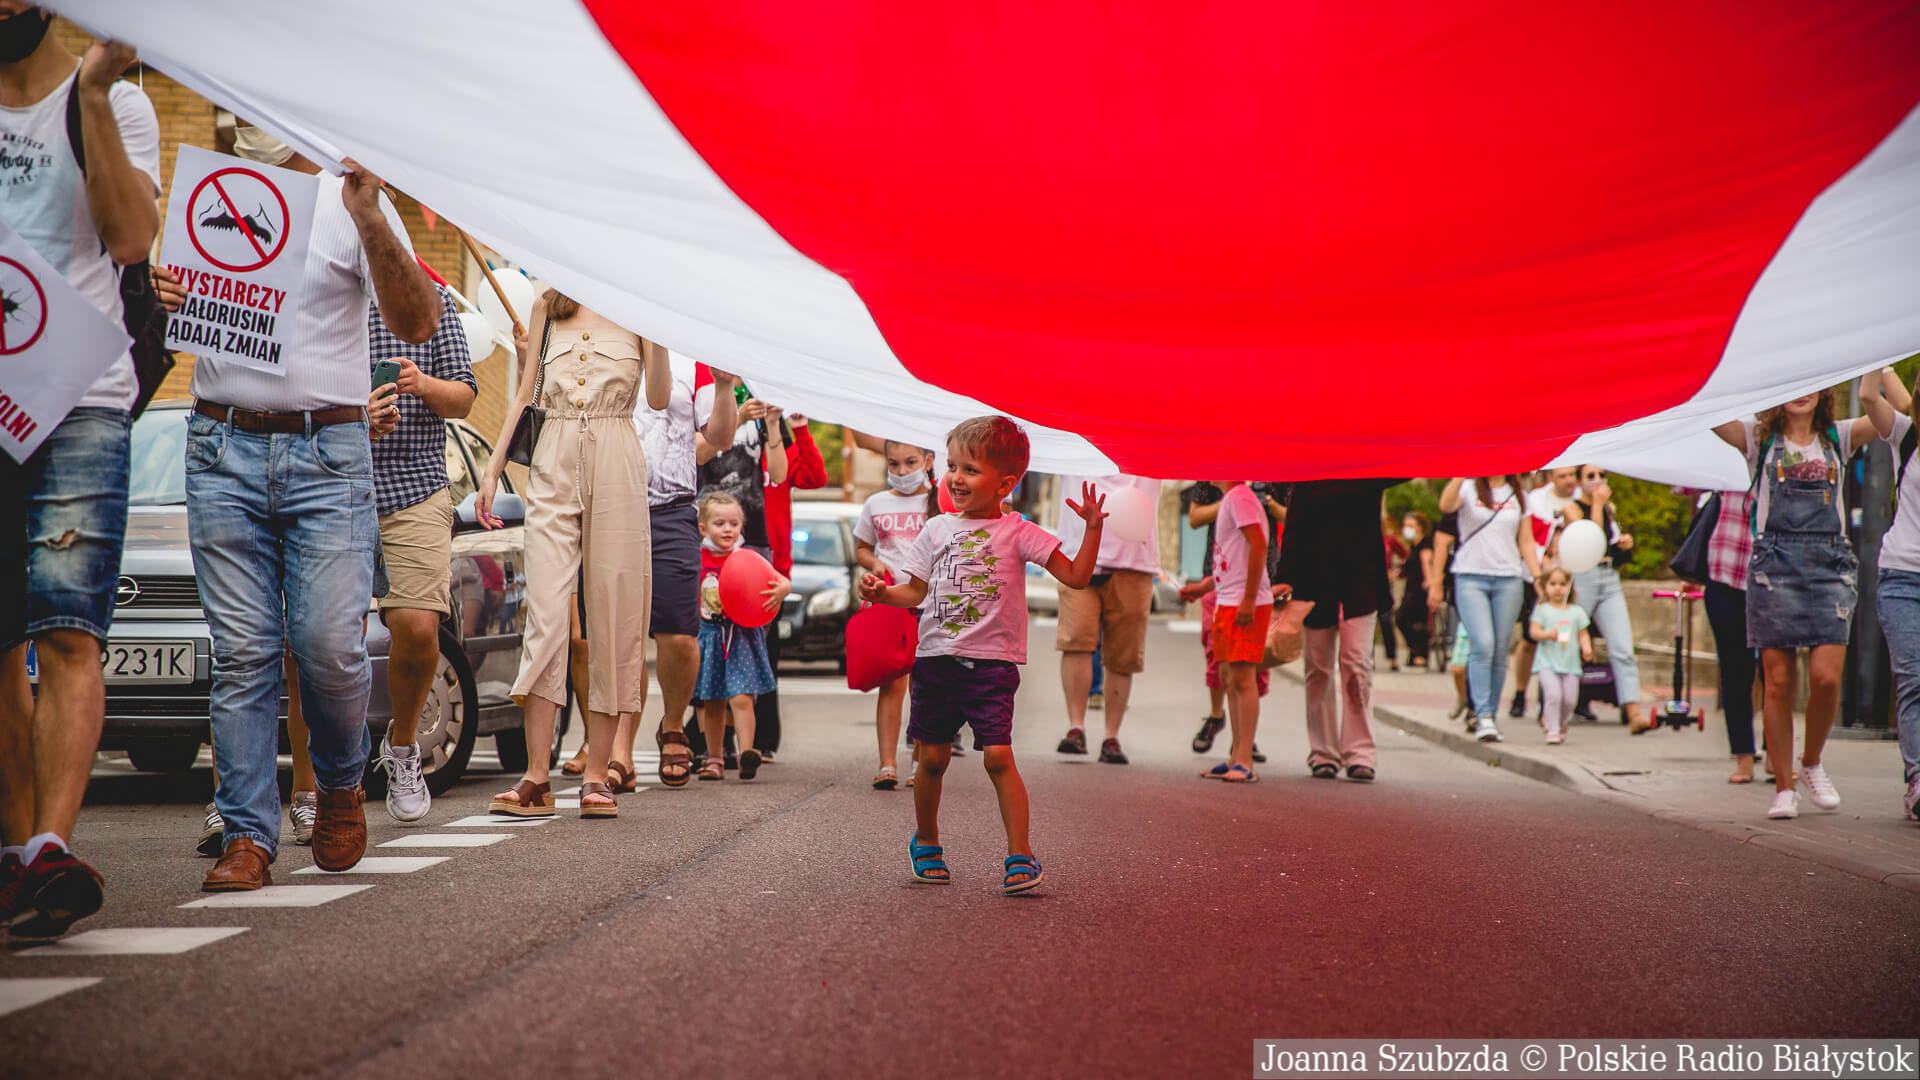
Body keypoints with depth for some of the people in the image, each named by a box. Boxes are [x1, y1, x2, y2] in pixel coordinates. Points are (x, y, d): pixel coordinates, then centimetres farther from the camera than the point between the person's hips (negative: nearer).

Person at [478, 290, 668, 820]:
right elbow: (524, 394, 15)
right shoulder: (548, 305, 15)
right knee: (545, 614, -8)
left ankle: (597, 776, 3)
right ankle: (536, 780, -9)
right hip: (554, 462, 2)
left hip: (616, 462, -2)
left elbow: (659, 398, -4)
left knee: (611, 615, -3)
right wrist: (492, 469, 8)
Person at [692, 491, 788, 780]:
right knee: (712, 703, 10)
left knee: (741, 698, -14)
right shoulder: (697, 559, 3)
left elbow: (783, 582, -10)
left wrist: (782, 589, -32)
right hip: (708, 635, 3)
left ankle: (747, 754, -16)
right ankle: (714, 759, 20)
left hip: (741, 635, -3)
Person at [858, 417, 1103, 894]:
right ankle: (926, 841, 30)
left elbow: (1076, 577, -4)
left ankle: (1020, 855, -7)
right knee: (932, 757, 8)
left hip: (992, 662, -3)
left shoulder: (1018, 532, -1)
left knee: (998, 755, -14)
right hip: (937, 657, 3)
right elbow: (916, 591, 11)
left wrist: (1092, 527, -13)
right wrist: (882, 593, -6)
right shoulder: (938, 529, 9)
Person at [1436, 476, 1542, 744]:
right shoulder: (1469, 489, 3)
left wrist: (1538, 578, 8)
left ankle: (1489, 715, 12)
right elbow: (1445, 506, -18)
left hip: (1508, 579, 3)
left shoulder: (1518, 495, 14)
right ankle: (1482, 716, -17)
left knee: (1500, 650, 2)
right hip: (1471, 576, -3)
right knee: (1483, 645, -16)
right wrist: (1460, 474, -28)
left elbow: (1526, 541, 15)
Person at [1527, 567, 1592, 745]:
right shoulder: (1542, 609, 4)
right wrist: (1549, 634, -23)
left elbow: (1583, 633, 11)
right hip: (1547, 662, -3)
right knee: (1553, 694, -19)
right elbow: (1533, 631, -4)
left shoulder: (1577, 611, 12)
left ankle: (1561, 724, 28)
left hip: (1570, 663, 3)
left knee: (1569, 699, 0)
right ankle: (1552, 730, -8)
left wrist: (1586, 647, -8)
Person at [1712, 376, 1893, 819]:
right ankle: (1784, 786, 9)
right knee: (1778, 680, -2)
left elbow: (1872, 400, -2)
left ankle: (1812, 763, 18)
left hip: (1830, 565, 1)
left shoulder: (1838, 438, 15)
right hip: (1774, 562, -1)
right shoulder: (1759, 438, 9)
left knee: (1826, 677, -9)